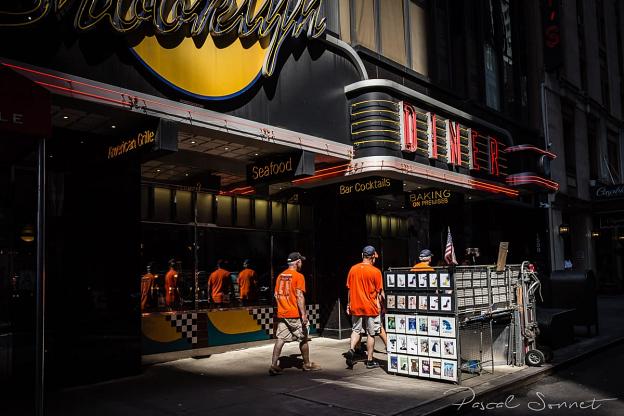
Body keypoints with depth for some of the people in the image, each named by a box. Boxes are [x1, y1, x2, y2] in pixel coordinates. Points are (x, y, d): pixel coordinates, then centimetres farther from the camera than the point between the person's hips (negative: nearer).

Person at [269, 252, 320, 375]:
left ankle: (274, 365, -4)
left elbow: (276, 295, 13)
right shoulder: (299, 276, -10)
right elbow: (300, 296, -17)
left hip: (281, 314, 6)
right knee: (303, 339, 10)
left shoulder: (280, 276, 9)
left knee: (280, 339, 4)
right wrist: (304, 314, -16)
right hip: (295, 314, -5)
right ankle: (307, 364, 22)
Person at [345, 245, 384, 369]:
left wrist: (349, 304, 16)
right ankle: (370, 361, 12)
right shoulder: (375, 271, -10)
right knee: (371, 334, 7)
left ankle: (351, 349, -5)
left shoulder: (353, 269, 1)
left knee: (356, 330, 17)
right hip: (371, 307, -3)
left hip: (356, 307, 3)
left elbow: (349, 289, 7)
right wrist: (380, 305, 5)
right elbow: (379, 292, -6)